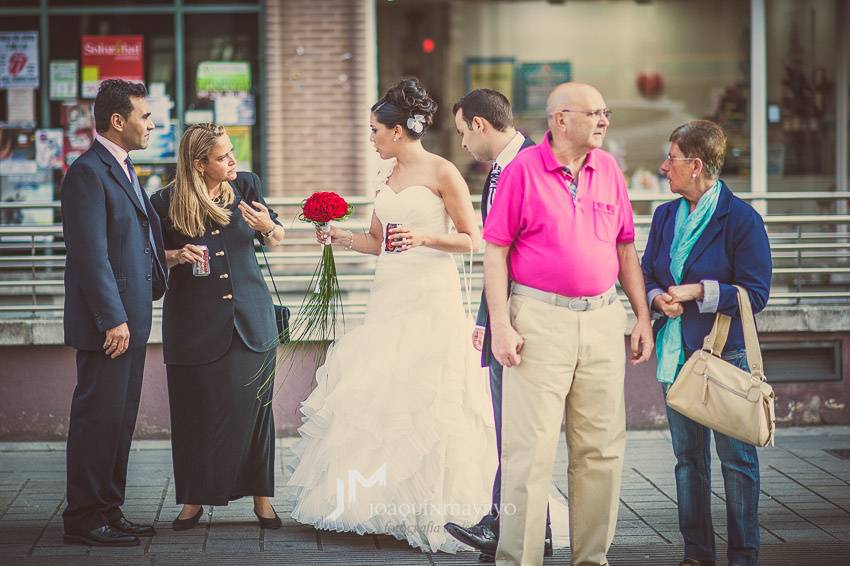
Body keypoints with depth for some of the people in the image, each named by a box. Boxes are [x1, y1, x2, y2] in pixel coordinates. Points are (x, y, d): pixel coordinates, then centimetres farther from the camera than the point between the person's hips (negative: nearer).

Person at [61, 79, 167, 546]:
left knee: (120, 420, 14)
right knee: (98, 418, -4)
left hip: (130, 320, 10)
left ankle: (108, 512, 22)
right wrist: (113, 319, -22)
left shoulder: (123, 170, 17)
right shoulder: (87, 173, -14)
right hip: (107, 323, -10)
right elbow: (90, 254, -20)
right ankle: (84, 520, 3)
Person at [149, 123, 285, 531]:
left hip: (250, 316, 2)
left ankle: (261, 496, 14)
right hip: (194, 322, -2)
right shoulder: (166, 203, -7)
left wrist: (267, 226, -10)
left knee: (254, 405, 3)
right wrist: (178, 256, -16)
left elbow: (277, 238, 13)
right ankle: (194, 500, 16)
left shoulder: (246, 185, 2)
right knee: (196, 410, 3)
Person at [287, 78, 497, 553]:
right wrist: (340, 237, 6)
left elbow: (472, 240, -7)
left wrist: (424, 237, -20)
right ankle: (383, 501, 12)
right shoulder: (389, 177, 14)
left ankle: (431, 508, 3)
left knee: (425, 402, -6)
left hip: (431, 299, -7)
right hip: (390, 297, 7)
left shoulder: (442, 173, -7)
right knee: (378, 396, 4)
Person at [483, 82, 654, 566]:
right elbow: (495, 253, -4)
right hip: (540, 319, -5)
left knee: (602, 448, 7)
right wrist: (501, 325, -11)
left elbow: (625, 249, 17)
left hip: (603, 318, 5)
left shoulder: (608, 169, 11)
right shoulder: (523, 170, -3)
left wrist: (643, 318, 12)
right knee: (531, 449, -4)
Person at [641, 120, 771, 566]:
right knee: (687, 456, 10)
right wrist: (657, 297, -5)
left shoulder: (741, 219, -9)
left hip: (725, 351, -6)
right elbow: (646, 274, 16)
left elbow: (755, 294, -10)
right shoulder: (666, 216, 11)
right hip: (676, 350, 6)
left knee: (736, 456, -1)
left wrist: (700, 292, -18)